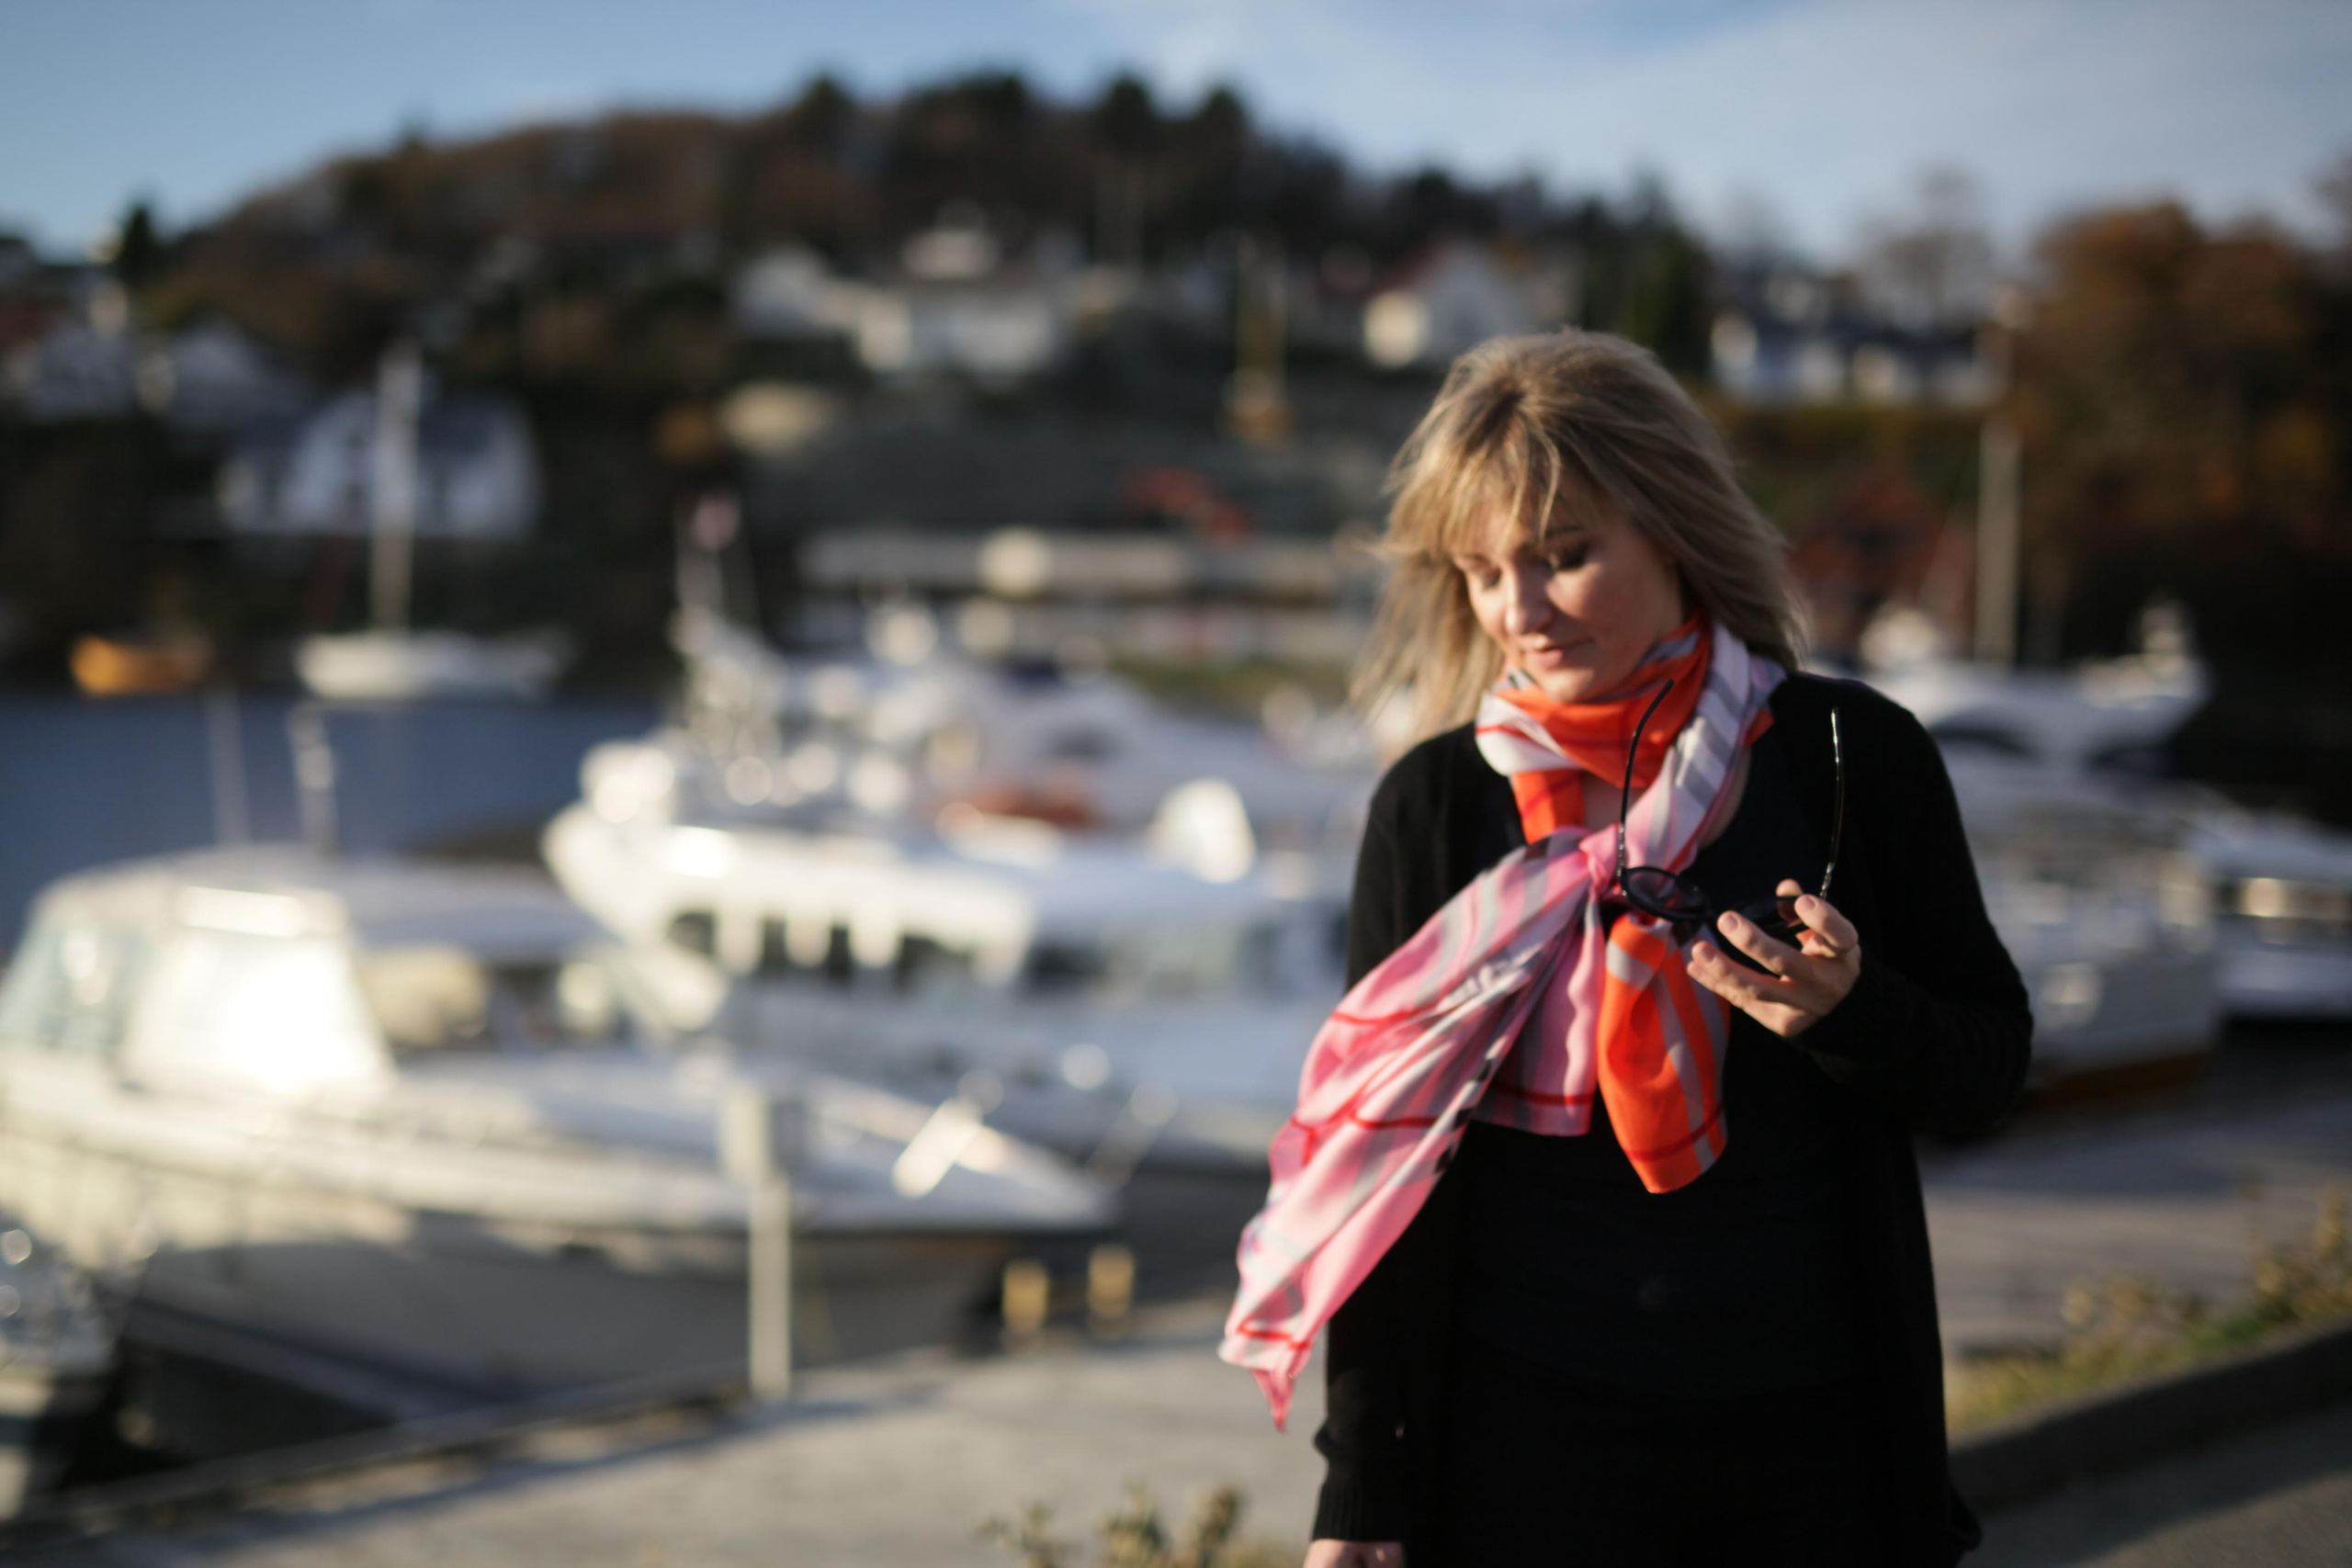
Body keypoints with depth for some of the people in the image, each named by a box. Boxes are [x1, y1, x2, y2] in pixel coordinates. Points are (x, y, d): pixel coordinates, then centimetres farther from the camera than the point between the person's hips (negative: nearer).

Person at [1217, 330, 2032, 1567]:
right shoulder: (1436, 804, -4)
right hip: (1522, 1446, -1)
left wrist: (1848, 1010, -20)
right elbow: (1378, 1164, -1)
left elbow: (1989, 1070, 2)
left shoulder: (1852, 759, -4)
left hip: (1813, 1431, 1)